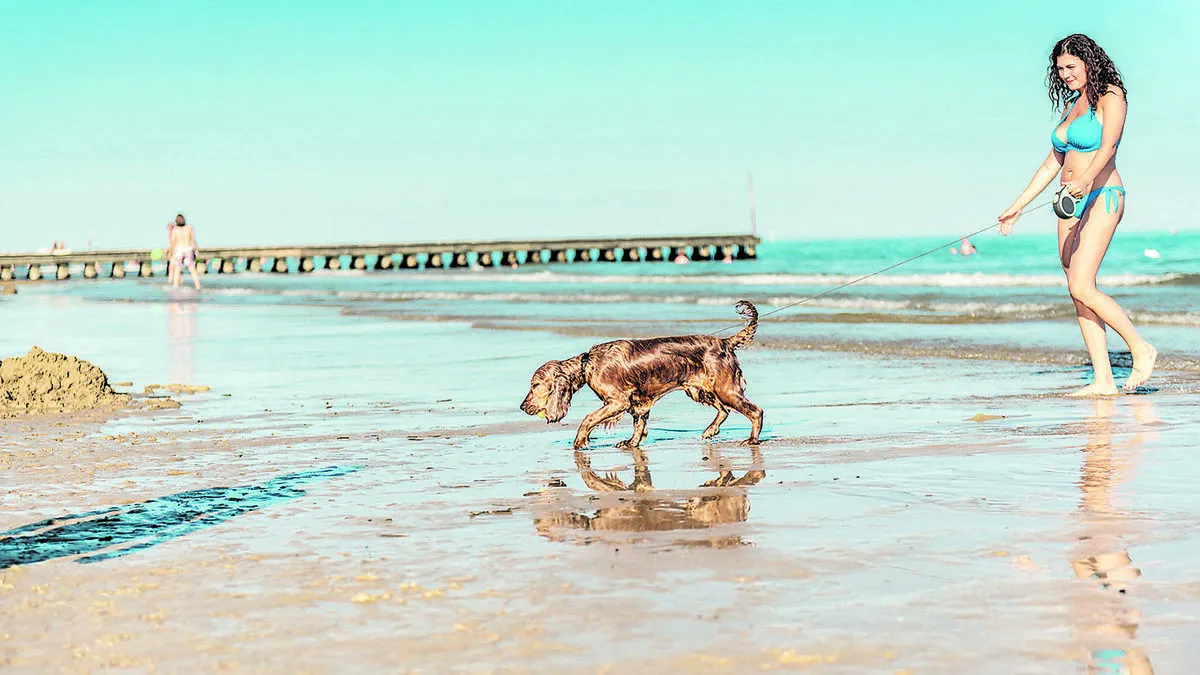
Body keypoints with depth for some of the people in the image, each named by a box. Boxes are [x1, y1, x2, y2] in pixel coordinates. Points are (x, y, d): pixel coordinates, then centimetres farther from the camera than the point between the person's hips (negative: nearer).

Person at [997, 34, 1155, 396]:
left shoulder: (1110, 97, -4)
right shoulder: (1072, 104, 20)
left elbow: (1108, 147, -20)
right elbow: (1053, 162, 23)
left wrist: (1086, 179, -39)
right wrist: (1018, 206, 21)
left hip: (1101, 198, -8)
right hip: (1071, 204, 8)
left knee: (1082, 288, -18)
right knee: (1079, 292, 0)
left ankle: (1140, 349, -4)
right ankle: (1103, 380, 0)